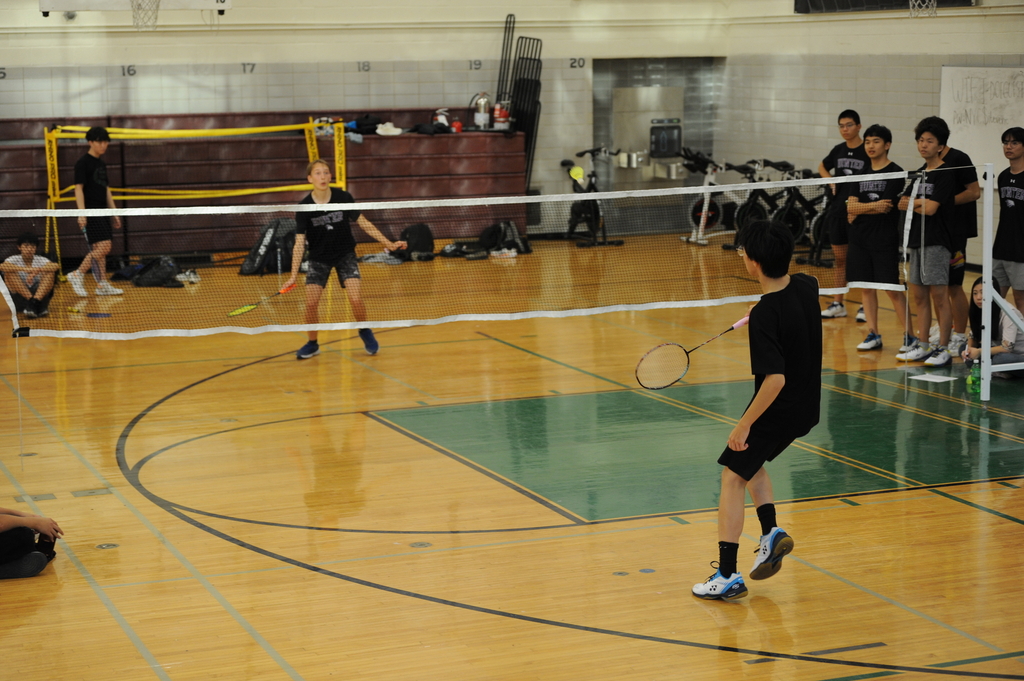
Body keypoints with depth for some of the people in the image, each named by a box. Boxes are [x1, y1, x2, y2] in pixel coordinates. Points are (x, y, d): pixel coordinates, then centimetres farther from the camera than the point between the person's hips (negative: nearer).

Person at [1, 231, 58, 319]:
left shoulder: (40, 260, 2)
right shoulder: (14, 260, 0)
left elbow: (55, 266, -21)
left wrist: (37, 270, -39)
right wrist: (25, 269, -38)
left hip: (41, 295, 1)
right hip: (20, 297, 0)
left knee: (49, 271, -18)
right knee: (9, 272, -21)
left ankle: (36, 301, -37)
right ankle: (32, 302, -32)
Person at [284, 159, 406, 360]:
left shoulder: (343, 198, -16)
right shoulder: (304, 207, -15)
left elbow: (363, 222, -5)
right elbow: (299, 242, -14)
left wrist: (388, 243, -9)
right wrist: (294, 275, -20)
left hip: (345, 255, 0)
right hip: (319, 258, 1)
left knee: (356, 300, -14)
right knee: (311, 303, -9)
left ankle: (365, 332, 16)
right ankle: (312, 344, 16)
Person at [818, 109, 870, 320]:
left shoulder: (867, 151, -9)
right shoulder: (838, 150, 9)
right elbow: (822, 167, 27)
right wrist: (830, 180, 7)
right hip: (837, 211, 5)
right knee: (840, 259, 12)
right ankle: (837, 304, 19)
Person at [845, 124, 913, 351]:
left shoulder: (895, 173, -6)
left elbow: (887, 208, -13)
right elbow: (850, 207, 3)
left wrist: (859, 211, -4)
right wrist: (873, 206, -11)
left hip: (885, 240, -6)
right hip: (860, 239, 6)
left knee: (892, 288, -6)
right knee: (867, 287, 7)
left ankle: (909, 335, 1)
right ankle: (873, 334, 13)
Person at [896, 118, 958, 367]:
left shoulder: (945, 174, -8)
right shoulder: (920, 173, 16)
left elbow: (931, 208, -17)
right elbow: (902, 204, 8)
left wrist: (914, 203, 1)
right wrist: (923, 205, -8)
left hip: (936, 242, -8)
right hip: (917, 240, 8)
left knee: (939, 296, -6)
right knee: (919, 296, 10)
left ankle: (943, 349, -2)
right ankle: (922, 346, 17)